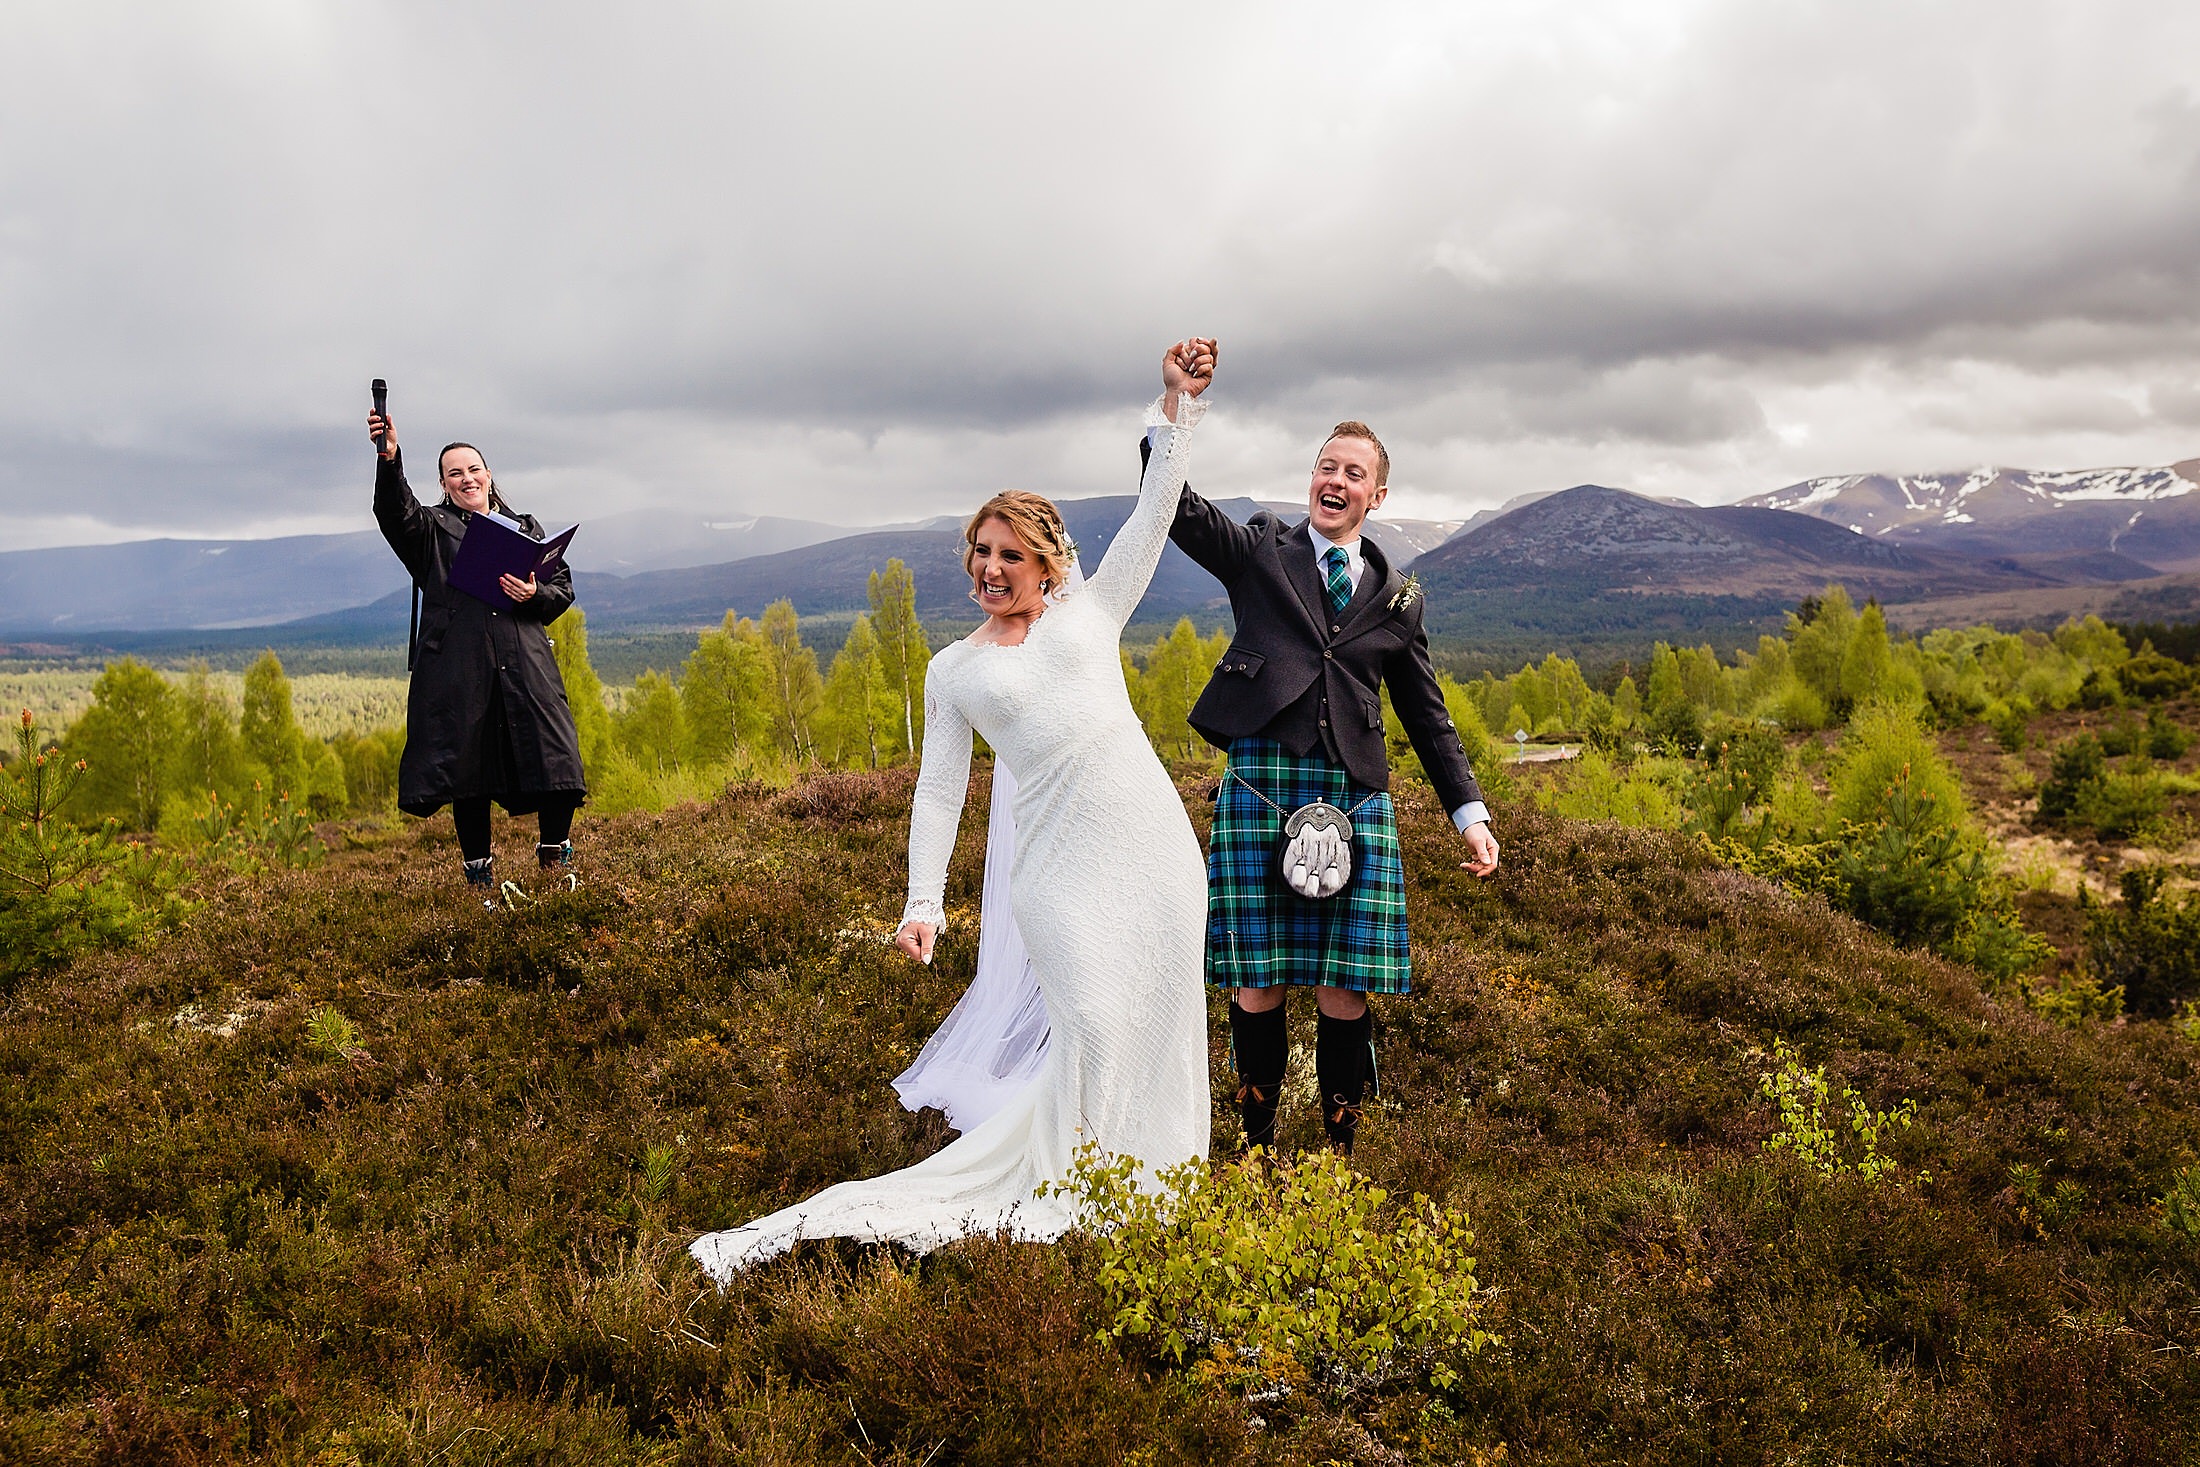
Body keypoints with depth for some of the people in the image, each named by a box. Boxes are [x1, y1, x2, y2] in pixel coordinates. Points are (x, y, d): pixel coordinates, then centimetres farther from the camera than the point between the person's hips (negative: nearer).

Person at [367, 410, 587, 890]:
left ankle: (555, 853, 11)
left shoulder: (524, 528, 22)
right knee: (468, 764, -2)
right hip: (458, 668, -1)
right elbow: (396, 512, -8)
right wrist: (388, 459, -26)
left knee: (552, 759, -8)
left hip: (524, 665, 2)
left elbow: (564, 588, 18)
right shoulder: (432, 528, 14)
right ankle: (478, 869, 10)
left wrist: (535, 594, -5)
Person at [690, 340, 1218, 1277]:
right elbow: (939, 789, 7)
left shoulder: (1092, 611, 11)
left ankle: (1150, 1190, 24)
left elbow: (1155, 510, 7)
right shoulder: (953, 671, 10)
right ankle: (1063, 1203, 1)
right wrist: (923, 900, -1)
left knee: (1156, 1018, 5)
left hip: (1151, 840, 2)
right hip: (1059, 859, -2)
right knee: (1093, 1022, -16)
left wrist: (1177, 404, 0)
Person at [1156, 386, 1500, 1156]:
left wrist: (1471, 814, 13)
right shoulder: (1260, 551, 12)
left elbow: (1427, 716, 20)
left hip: (1353, 795, 2)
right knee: (1257, 985, 1)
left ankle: (1340, 1150, 17)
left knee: (1344, 990, 1)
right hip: (1259, 782, -2)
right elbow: (1173, 500, -1)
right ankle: (1256, 1146, 18)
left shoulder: (1397, 598, 18)